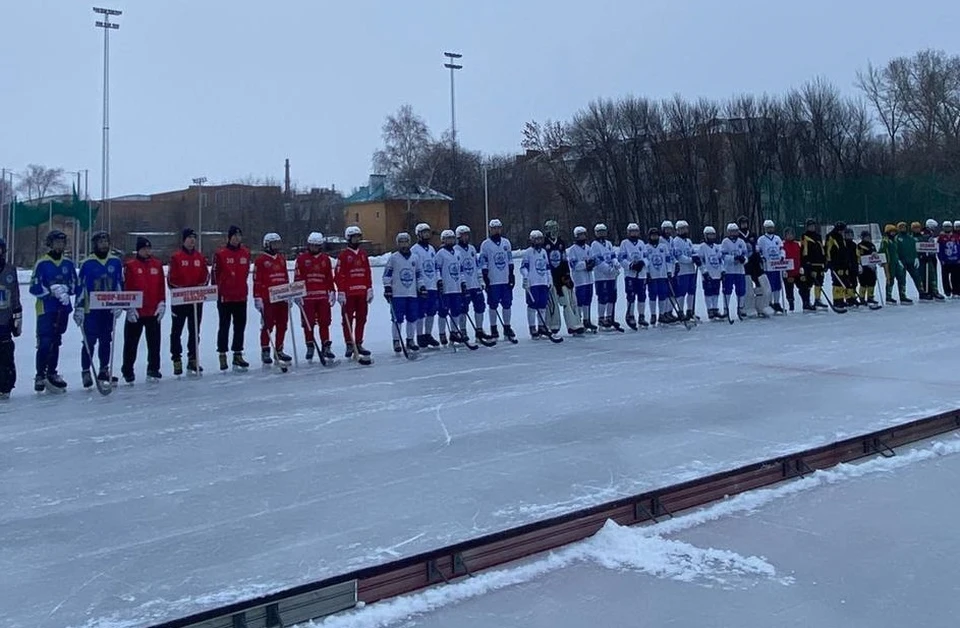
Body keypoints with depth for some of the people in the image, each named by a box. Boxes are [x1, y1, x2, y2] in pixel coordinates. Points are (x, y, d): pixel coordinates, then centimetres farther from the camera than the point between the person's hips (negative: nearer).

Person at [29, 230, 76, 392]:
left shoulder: (68, 264, 9)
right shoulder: (41, 264, -4)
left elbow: (74, 286, 9)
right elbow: (34, 288, -8)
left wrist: (64, 289, -10)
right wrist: (52, 290, -18)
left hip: (63, 309, 4)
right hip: (45, 310, -4)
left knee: (55, 343, 13)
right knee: (45, 343, -10)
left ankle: (52, 374, 22)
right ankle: (40, 376, -1)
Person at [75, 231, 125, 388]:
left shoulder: (116, 262, 6)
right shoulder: (87, 264, -4)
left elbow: (120, 285, 9)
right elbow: (80, 287, -3)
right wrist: (78, 308, -7)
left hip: (109, 309, 4)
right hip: (91, 309, -3)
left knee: (106, 340, 11)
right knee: (89, 341, -3)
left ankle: (104, 370, 21)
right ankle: (86, 372, 6)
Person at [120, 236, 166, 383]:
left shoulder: (157, 265, 8)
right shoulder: (130, 266, -3)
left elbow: (161, 287, 8)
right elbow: (126, 288, -6)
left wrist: (162, 303, 1)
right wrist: (129, 307, -10)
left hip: (154, 311, 3)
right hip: (135, 312, -3)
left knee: (154, 343, 7)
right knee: (131, 343, 5)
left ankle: (153, 369, 17)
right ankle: (128, 372, 15)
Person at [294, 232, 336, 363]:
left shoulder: (325, 259, 11)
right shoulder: (301, 258, 1)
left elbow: (330, 277, 13)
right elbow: (297, 277, -2)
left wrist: (332, 292, 9)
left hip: (323, 296, 2)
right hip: (307, 296, -2)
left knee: (324, 322, 4)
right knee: (308, 323, 2)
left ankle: (326, 347, 9)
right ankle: (310, 347, 12)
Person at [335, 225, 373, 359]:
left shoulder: (363, 254, 12)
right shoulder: (343, 255, -4)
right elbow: (339, 275, -8)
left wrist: (369, 289, 9)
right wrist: (341, 292, -12)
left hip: (362, 293, 5)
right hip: (348, 294, -5)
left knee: (361, 319, 8)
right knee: (348, 320, 1)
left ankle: (358, 344, 16)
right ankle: (349, 345, 8)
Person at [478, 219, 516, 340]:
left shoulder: (506, 242, 10)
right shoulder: (485, 244, -2)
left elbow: (510, 261, 13)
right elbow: (483, 263, -5)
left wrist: (511, 276, 6)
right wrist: (486, 279, -10)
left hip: (506, 280, 4)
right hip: (493, 281, -4)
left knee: (507, 304, 7)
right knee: (493, 305, 2)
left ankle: (507, 328, 17)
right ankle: (493, 329, 9)